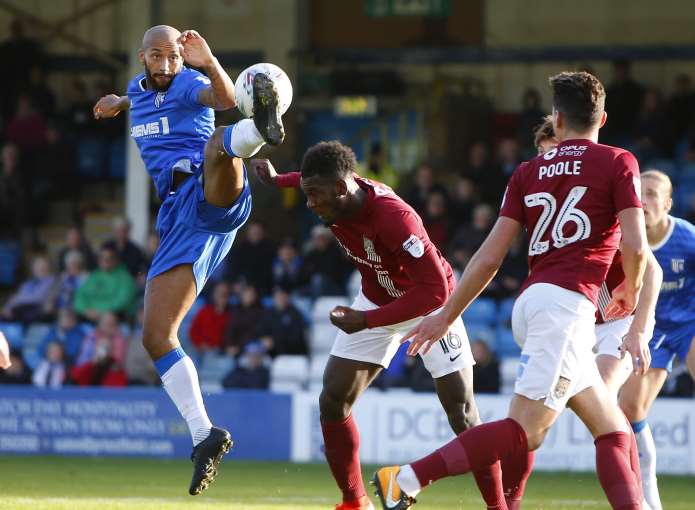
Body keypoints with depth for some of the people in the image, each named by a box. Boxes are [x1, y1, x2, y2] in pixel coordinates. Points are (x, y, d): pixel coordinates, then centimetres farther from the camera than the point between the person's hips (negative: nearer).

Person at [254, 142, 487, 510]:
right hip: (375, 299, 7)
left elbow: (436, 289, -38)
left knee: (462, 416, -11)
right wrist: (276, 180, 27)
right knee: (332, 401, -1)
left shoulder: (395, 217, -38)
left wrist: (367, 321, -38)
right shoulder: (334, 198, -17)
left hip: (429, 305, -7)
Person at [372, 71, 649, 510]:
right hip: (568, 303, -7)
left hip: (530, 303, 7)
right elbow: (635, 247, -6)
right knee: (524, 432, -12)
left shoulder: (529, 171, 17)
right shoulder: (618, 163, 4)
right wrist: (630, 295, 14)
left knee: (613, 429, 12)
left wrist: (447, 316, 17)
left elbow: (490, 256, 11)